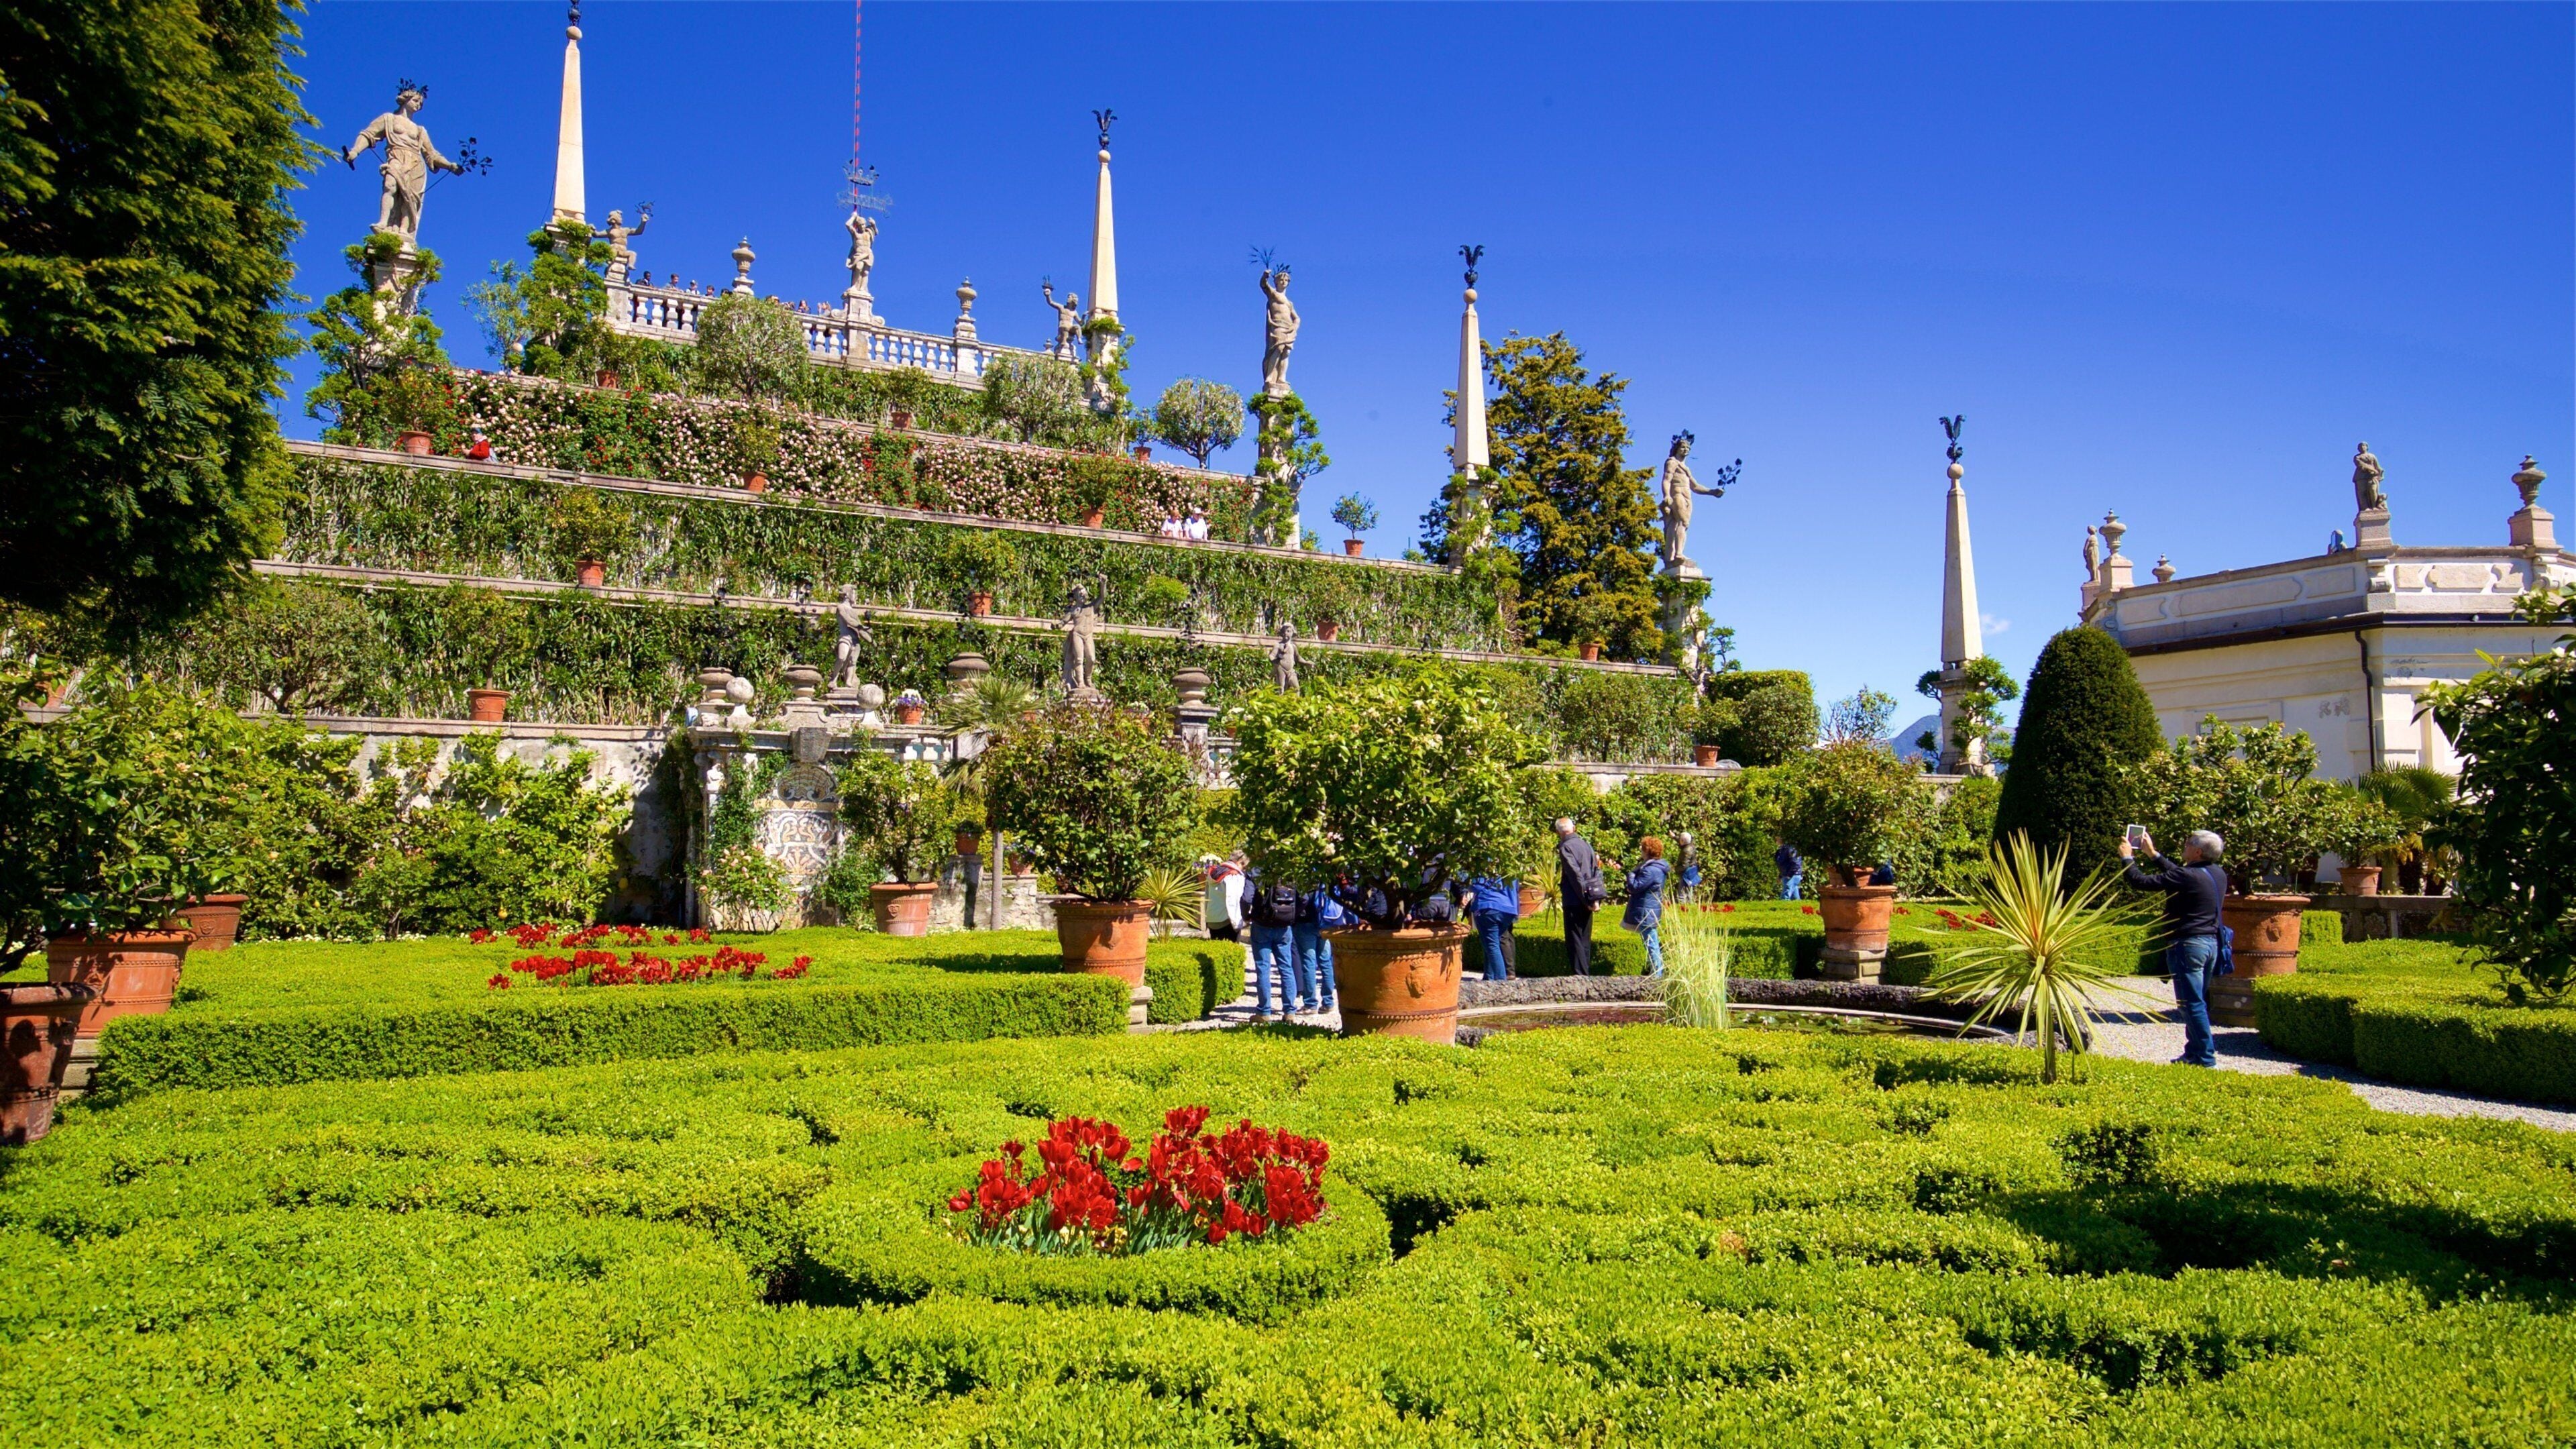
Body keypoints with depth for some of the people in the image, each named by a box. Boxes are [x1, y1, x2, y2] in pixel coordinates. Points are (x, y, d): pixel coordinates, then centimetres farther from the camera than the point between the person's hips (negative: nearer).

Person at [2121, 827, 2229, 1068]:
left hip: (2187, 945, -9)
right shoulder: (2218, 874, 6)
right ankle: (2195, 1052, 23)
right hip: (2211, 943, 9)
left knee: (2192, 1003, -3)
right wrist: (2152, 854, 29)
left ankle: (2206, 1058, -1)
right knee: (2199, 1002, 16)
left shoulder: (2187, 876, -20)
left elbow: (2140, 882, -16)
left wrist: (2127, 858, 0)